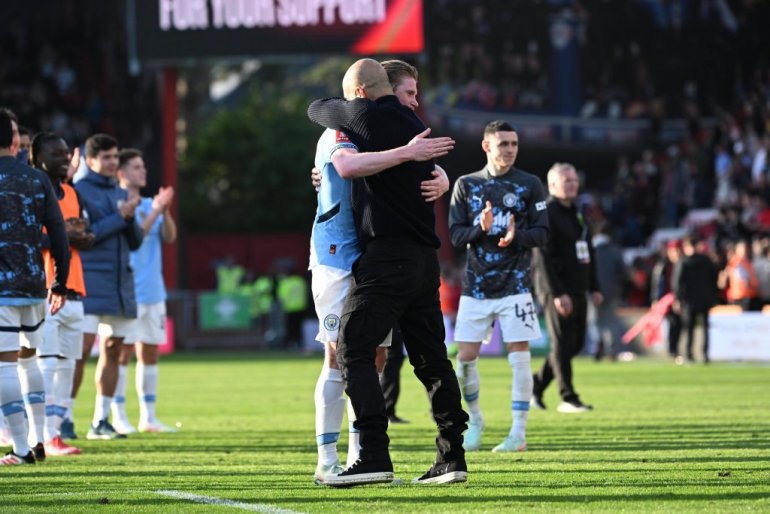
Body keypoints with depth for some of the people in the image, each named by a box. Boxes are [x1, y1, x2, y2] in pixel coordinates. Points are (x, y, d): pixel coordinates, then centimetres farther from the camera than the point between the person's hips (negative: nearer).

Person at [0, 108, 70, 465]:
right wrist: (60, 284, 14)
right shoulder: (39, 180, 5)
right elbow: (58, 234, 6)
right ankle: (38, 440, 20)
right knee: (30, 360, 20)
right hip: (34, 287, 5)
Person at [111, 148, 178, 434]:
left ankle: (148, 416, 12)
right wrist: (154, 212, -19)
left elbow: (169, 237, 5)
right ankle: (118, 416, -4)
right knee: (123, 350, -7)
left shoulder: (149, 204, 14)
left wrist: (165, 212, -10)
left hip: (153, 291, 7)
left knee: (150, 352, 8)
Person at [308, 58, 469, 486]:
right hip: (426, 255, 8)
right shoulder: (414, 124, 16)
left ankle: (374, 457, -16)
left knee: (354, 349, -7)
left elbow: (315, 109, 10)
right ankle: (453, 457, 10)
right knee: (431, 357, 11)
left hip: (387, 254, -8)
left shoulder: (368, 116, -7)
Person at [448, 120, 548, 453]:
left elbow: (541, 234, -1)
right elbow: (456, 235, 1)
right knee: (465, 358, 0)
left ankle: (519, 432, 0)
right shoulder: (466, 185, 5)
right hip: (476, 286, 2)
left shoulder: (530, 185, 1)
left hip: (515, 285, -2)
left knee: (519, 356, -6)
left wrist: (516, 236, -21)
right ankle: (475, 421, 22)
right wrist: (480, 229, -19)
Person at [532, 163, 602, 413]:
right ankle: (568, 398, -2)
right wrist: (557, 294, -21)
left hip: (577, 291, 9)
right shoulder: (546, 214, -10)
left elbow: (588, 253, 23)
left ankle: (536, 385, 22)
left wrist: (594, 287, 16)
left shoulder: (577, 214, 18)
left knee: (575, 343, 9)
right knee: (563, 343, -6)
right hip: (556, 290, -9)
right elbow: (543, 258, -16)